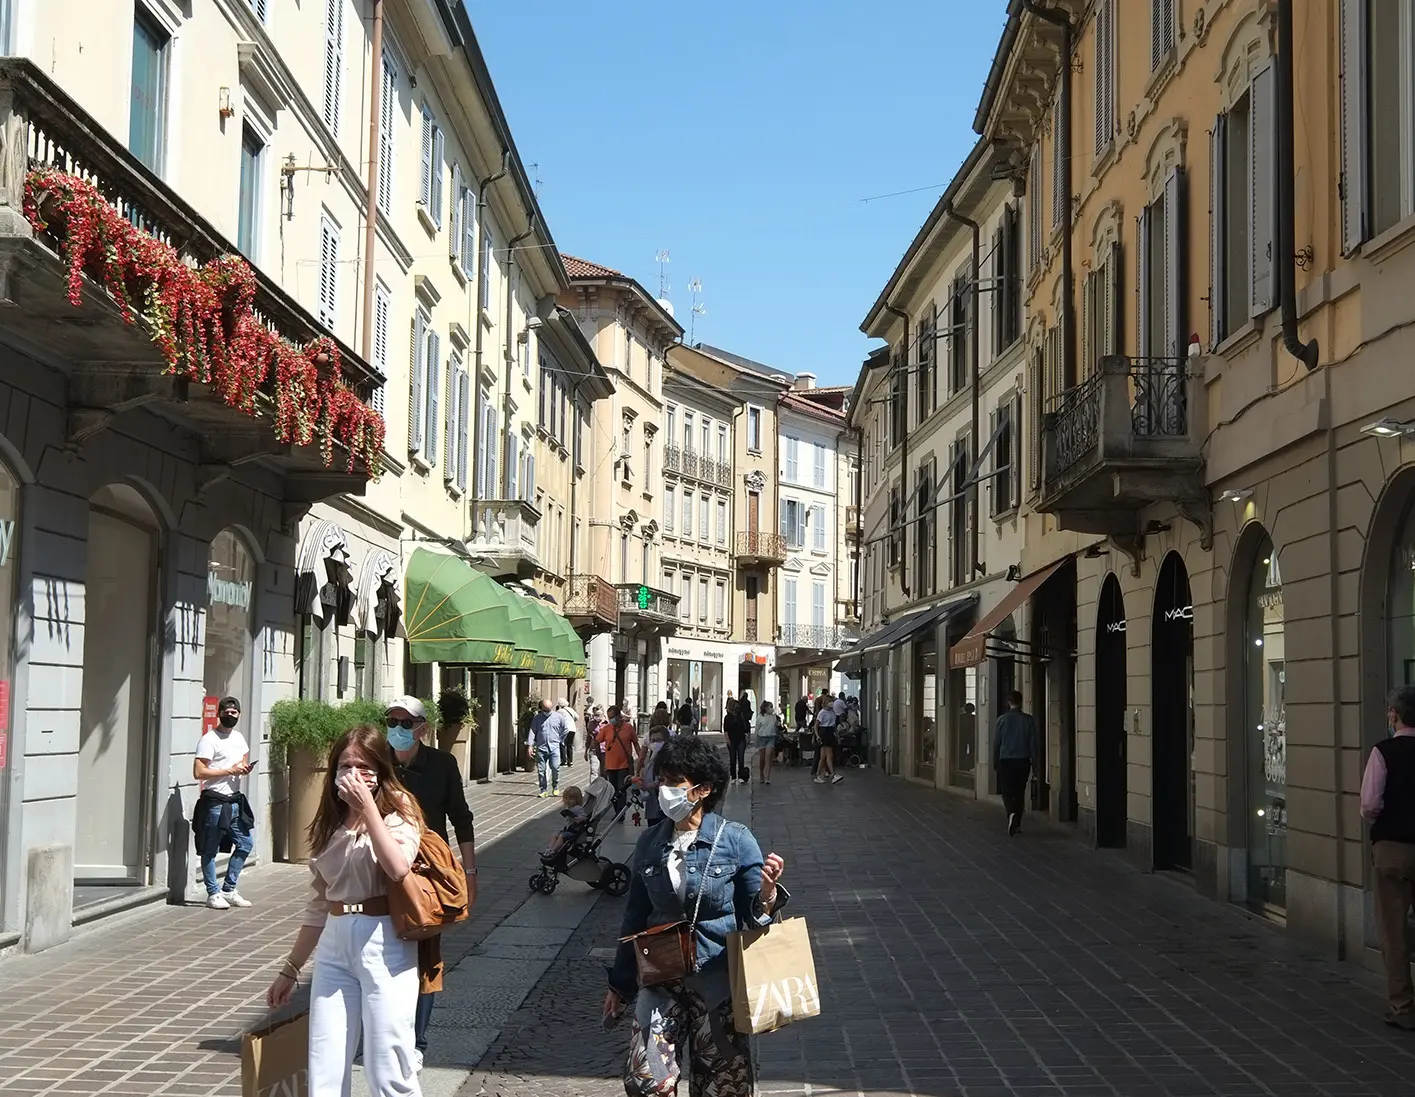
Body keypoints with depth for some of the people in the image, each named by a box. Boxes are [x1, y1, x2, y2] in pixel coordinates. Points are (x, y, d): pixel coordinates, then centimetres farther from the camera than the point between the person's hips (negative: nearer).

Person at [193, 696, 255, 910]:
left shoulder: (239, 738, 14)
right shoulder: (209, 740, -10)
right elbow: (198, 772, -17)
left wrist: (245, 768, 5)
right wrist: (230, 770, -19)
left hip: (235, 801, 8)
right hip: (215, 802, -8)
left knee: (246, 843, 11)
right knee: (210, 850, -1)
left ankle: (228, 889, 21)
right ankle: (213, 893, 9)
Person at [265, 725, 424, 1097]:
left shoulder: (397, 811, -2)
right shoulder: (329, 824, 14)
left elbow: (398, 868, -23)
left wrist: (366, 806, -20)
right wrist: (291, 968, 20)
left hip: (383, 943, -6)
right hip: (334, 944, 6)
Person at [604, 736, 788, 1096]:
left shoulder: (735, 840, -7)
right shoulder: (650, 844, 4)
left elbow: (753, 917, -4)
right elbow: (636, 917, 13)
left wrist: (767, 894, -26)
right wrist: (620, 984, 17)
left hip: (718, 977, -2)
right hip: (661, 977, 2)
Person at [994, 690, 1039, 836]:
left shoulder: (1002, 719, -4)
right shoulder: (1028, 720, -2)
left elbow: (996, 743, 0)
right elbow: (1034, 743, 0)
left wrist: (995, 762, 10)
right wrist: (1034, 761, 9)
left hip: (1006, 761, -1)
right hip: (1023, 761, 1)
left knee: (1007, 791, 3)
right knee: (1020, 792, 12)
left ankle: (1011, 813, -25)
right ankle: (1017, 823, 15)